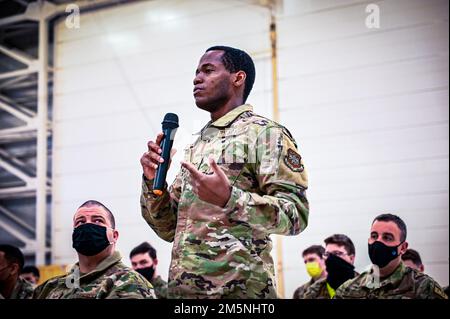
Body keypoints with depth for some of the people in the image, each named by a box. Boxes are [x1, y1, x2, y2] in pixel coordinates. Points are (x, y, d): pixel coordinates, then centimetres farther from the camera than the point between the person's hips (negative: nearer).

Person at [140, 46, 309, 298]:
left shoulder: (264, 133, -3)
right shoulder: (195, 147, 18)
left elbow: (296, 213, -14)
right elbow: (169, 229, 18)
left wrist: (229, 199, -26)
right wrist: (153, 181, 2)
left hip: (236, 289, -6)